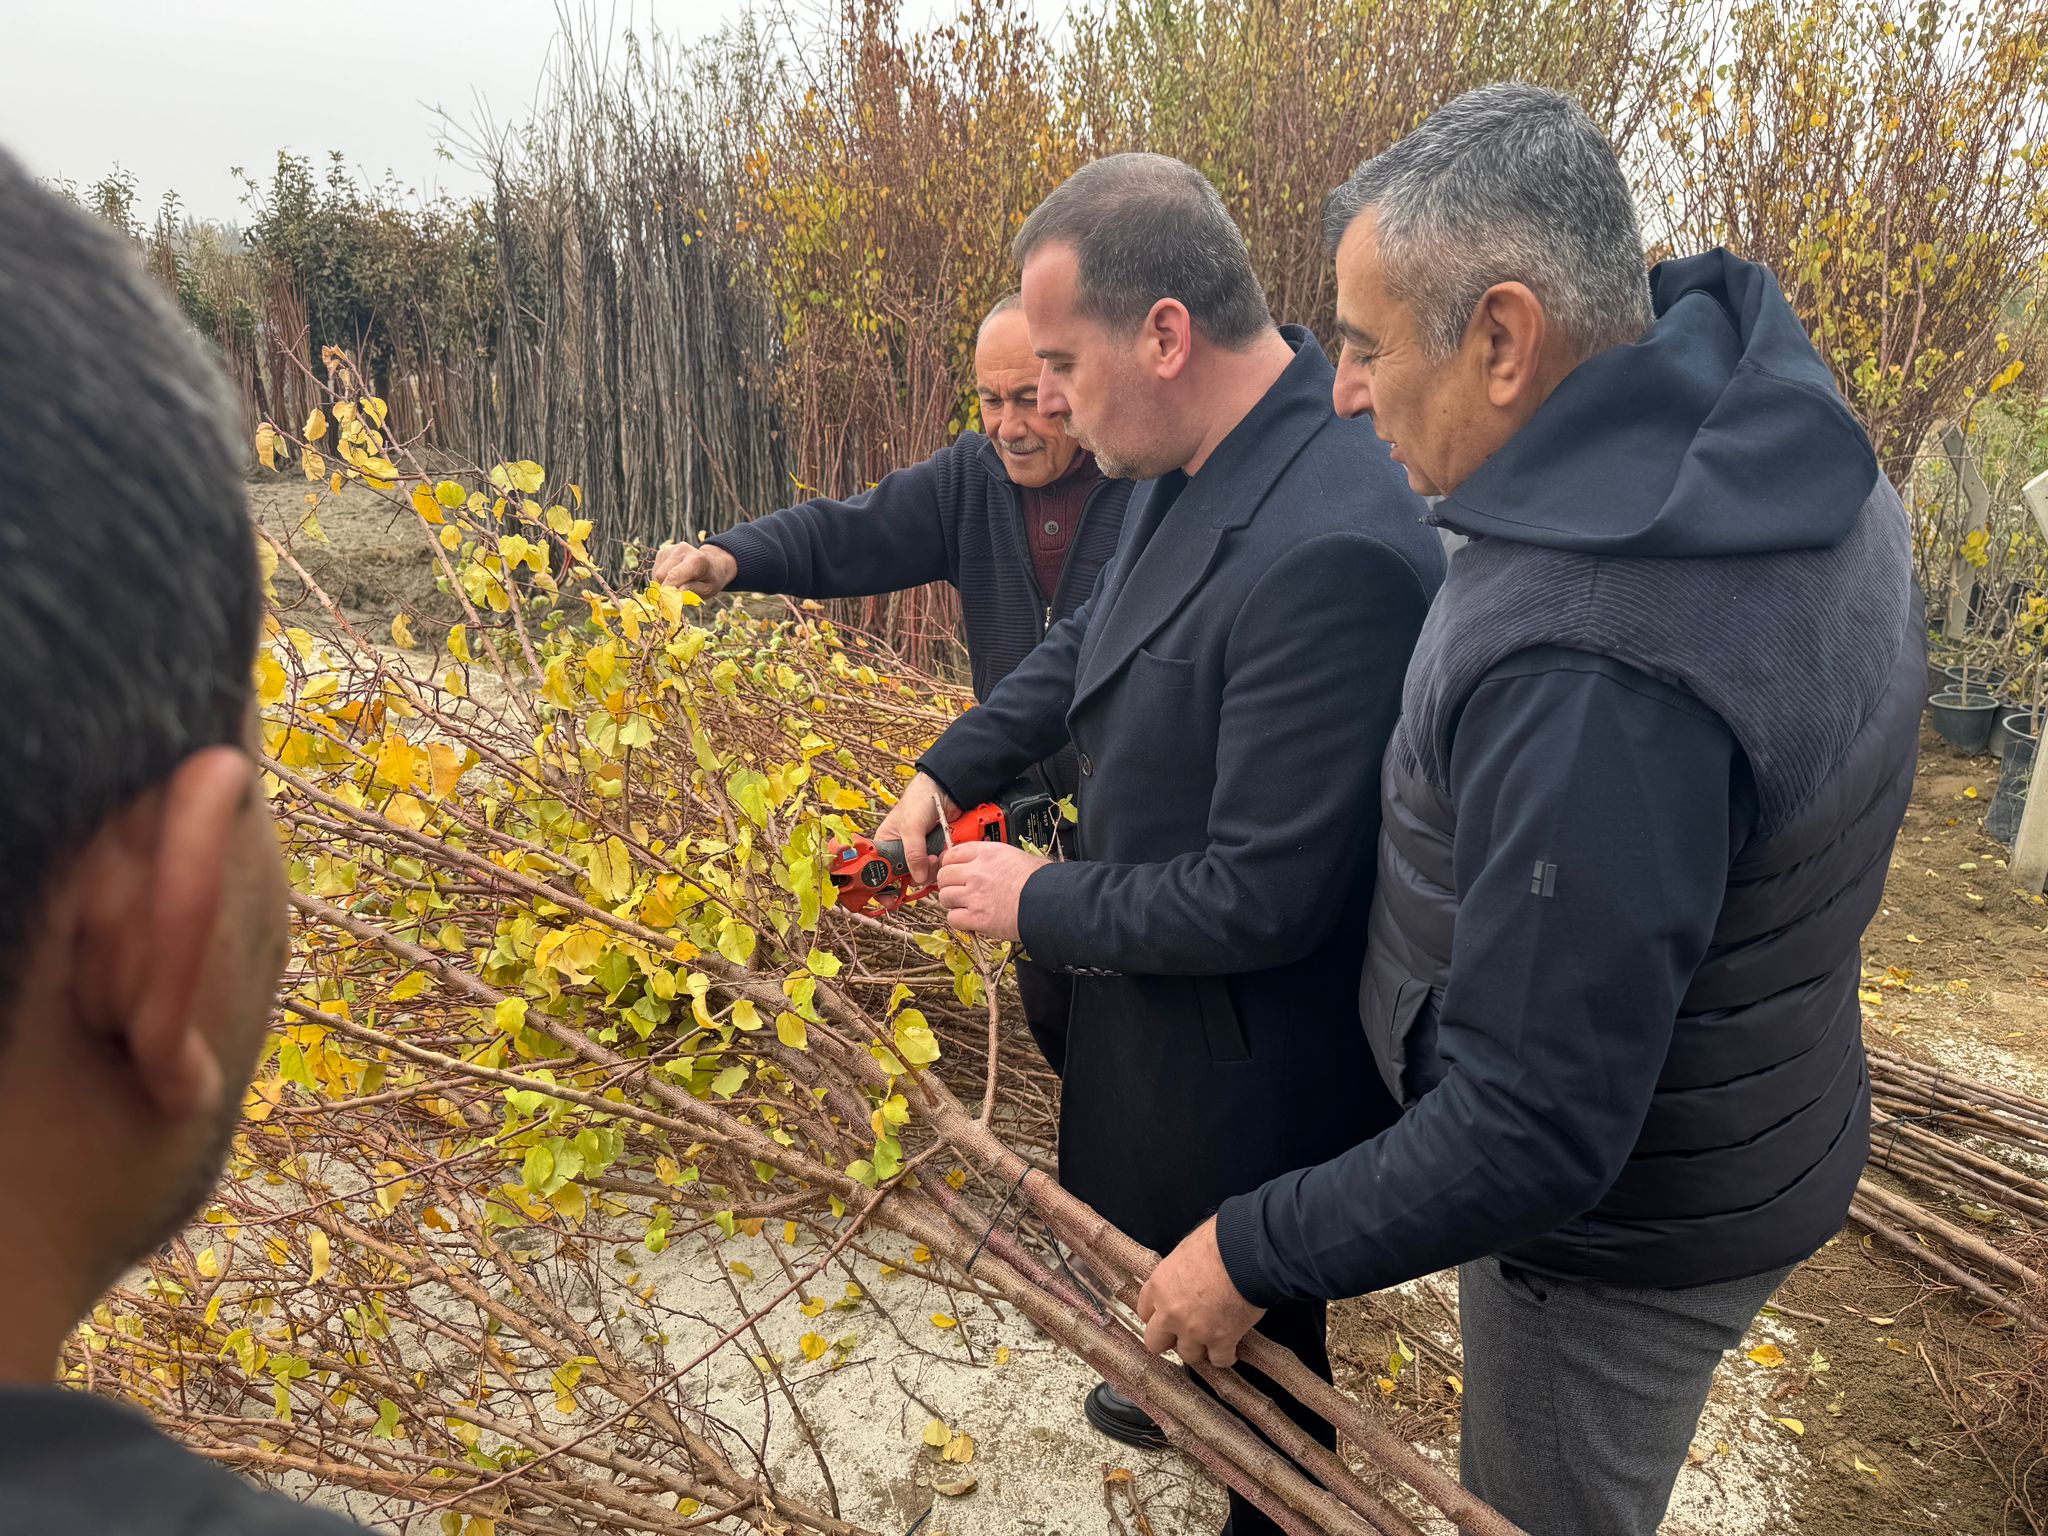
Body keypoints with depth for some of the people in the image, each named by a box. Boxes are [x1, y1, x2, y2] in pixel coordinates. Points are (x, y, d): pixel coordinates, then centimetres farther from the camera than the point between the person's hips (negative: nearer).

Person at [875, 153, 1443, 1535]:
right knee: (1156, 1236, 34)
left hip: (1253, 1044, -9)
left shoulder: (1333, 552, -36)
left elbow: (1264, 896, -31)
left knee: (1251, 1316, 19)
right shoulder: (1196, 460, -6)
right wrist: (947, 772, 6)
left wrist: (1041, 904, -17)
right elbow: (1095, 640, 13)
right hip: (1156, 973, 9)